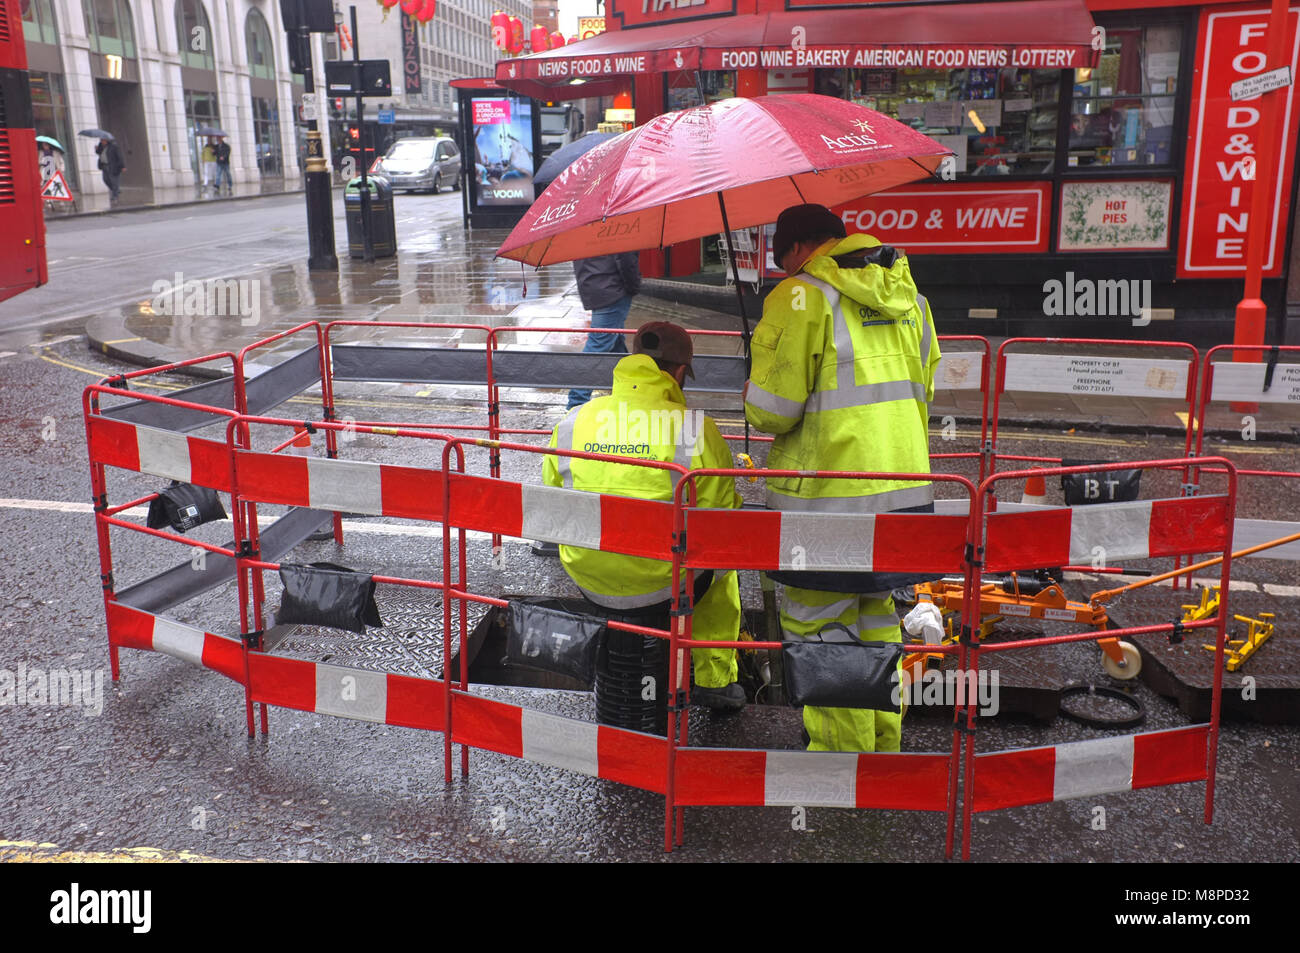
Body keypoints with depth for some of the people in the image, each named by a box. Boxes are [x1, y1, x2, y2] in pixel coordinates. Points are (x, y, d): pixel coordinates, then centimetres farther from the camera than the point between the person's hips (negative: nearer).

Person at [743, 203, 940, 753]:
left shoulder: (799, 298, -11)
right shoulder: (905, 294, 13)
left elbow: (773, 410, -15)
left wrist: (752, 400, 7)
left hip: (828, 496, -8)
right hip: (905, 487, 8)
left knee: (818, 625, 5)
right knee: (875, 613, 21)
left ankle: (841, 752, 13)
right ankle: (884, 741, 31)